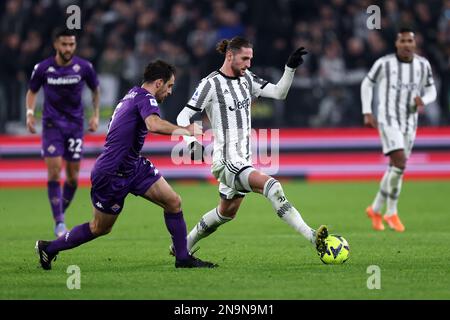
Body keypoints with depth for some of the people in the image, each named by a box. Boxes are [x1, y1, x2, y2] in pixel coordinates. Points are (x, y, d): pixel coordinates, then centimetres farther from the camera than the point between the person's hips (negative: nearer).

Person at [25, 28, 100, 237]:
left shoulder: (84, 67, -5)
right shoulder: (43, 68, -6)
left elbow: (95, 89, 12)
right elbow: (32, 91, 9)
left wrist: (95, 115, 5)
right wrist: (30, 113, -6)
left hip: (75, 125, 1)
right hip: (52, 125, -1)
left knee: (73, 177, 2)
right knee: (54, 173, -12)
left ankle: (60, 213, 24)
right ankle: (59, 223, -9)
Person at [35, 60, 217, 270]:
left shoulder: (133, 94, 10)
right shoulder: (145, 98, -19)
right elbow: (154, 125, -39)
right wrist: (185, 130, -29)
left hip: (133, 166, 9)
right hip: (111, 174, -9)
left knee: (173, 202, 0)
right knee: (100, 228, 7)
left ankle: (183, 258, 5)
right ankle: (48, 248, 23)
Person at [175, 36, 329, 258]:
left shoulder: (246, 78, 10)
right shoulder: (211, 84, -10)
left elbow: (278, 93, 6)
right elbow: (183, 117, -10)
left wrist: (291, 68, -9)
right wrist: (192, 142, -27)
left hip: (243, 160, 9)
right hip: (226, 162, -9)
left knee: (226, 213, 23)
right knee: (271, 186, -27)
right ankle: (312, 238, -36)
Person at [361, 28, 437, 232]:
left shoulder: (423, 65, 2)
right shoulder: (383, 63, -7)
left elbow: (431, 91, 10)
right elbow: (367, 85, 6)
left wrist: (422, 101, -13)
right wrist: (367, 113, -1)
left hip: (409, 122, 5)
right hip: (388, 120, -5)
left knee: (395, 169, 9)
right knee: (400, 164, -20)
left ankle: (375, 210, 28)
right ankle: (392, 213, -6)